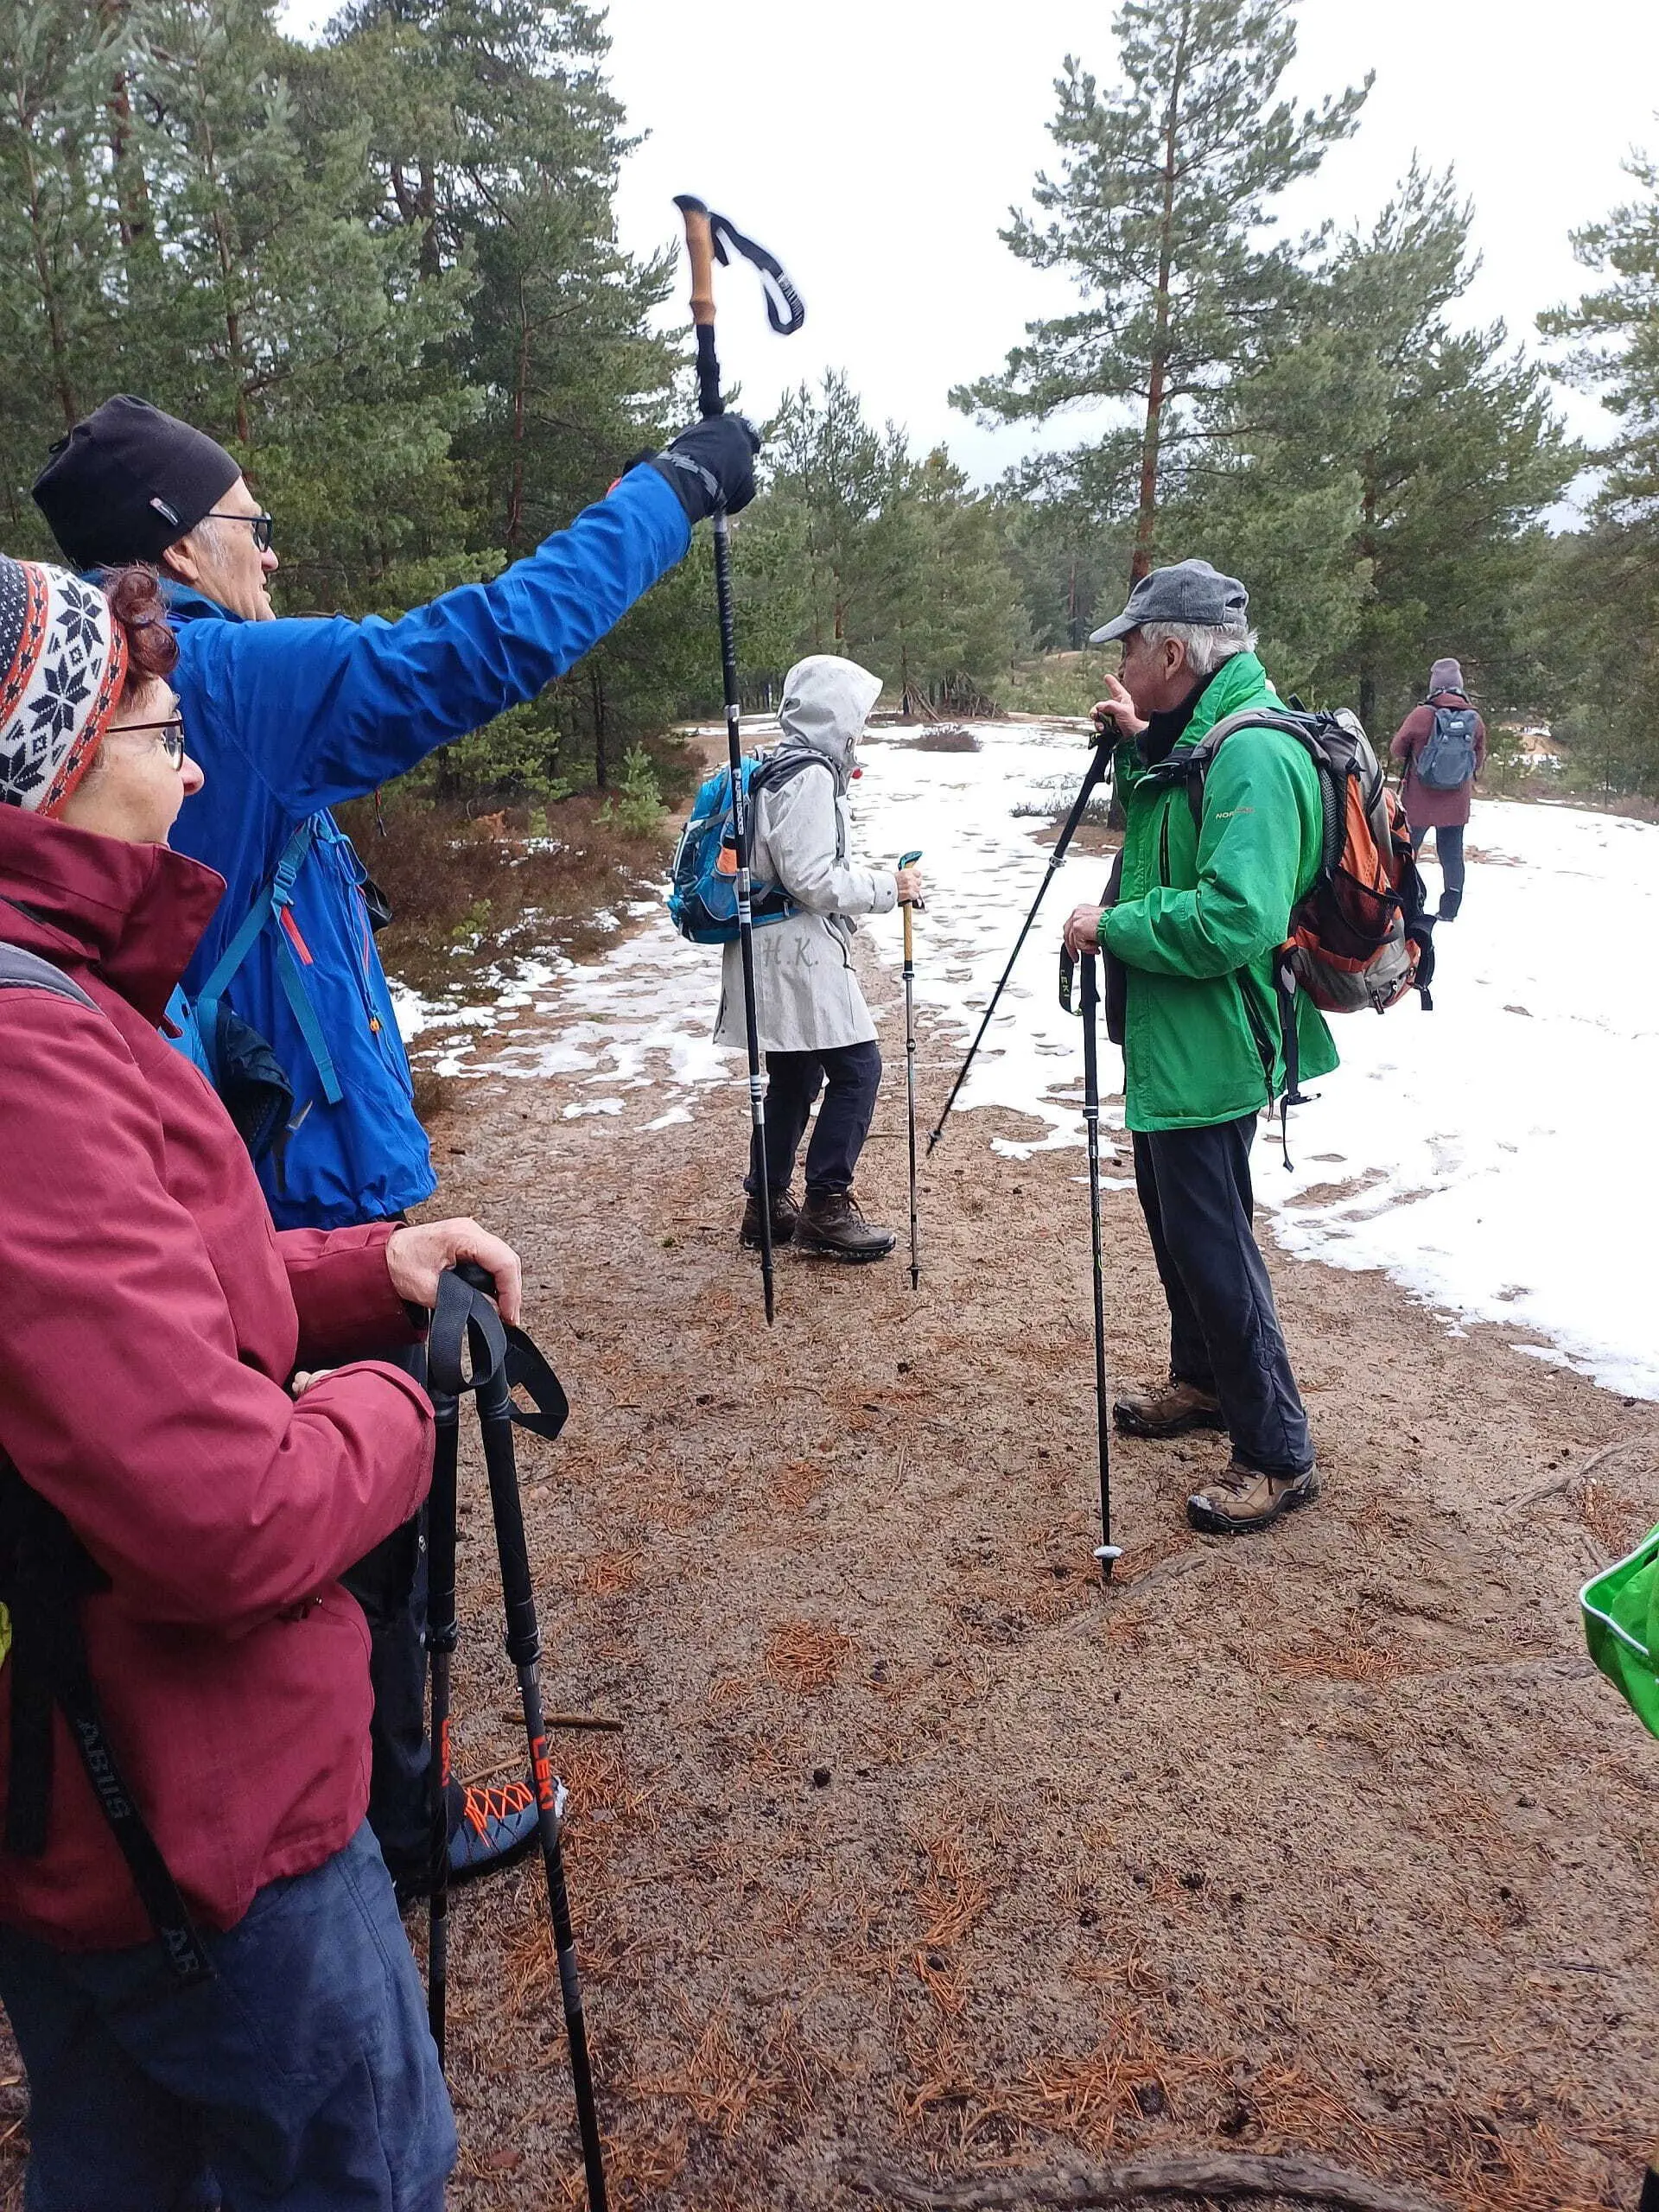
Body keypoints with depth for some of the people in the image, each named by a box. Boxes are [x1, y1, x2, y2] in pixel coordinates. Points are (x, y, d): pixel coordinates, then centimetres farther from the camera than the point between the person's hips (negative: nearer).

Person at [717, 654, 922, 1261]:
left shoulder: (782, 768, 15)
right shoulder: (811, 777, -15)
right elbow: (812, 881, -20)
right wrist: (888, 887, -11)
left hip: (780, 952, 10)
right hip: (800, 952, -10)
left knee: (794, 1077, 14)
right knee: (857, 1068, -5)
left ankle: (768, 1205, 21)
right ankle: (826, 1209, 0)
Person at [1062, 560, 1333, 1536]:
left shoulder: (1255, 753, -22)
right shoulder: (1195, 739, 10)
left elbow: (1236, 918, -32)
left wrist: (1113, 925, -19)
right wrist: (1137, 744, 10)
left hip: (1210, 1049, -11)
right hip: (1169, 1040, 11)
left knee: (1213, 1243, -3)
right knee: (1176, 1219, 22)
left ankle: (1278, 1455, 11)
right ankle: (1204, 1382, 41)